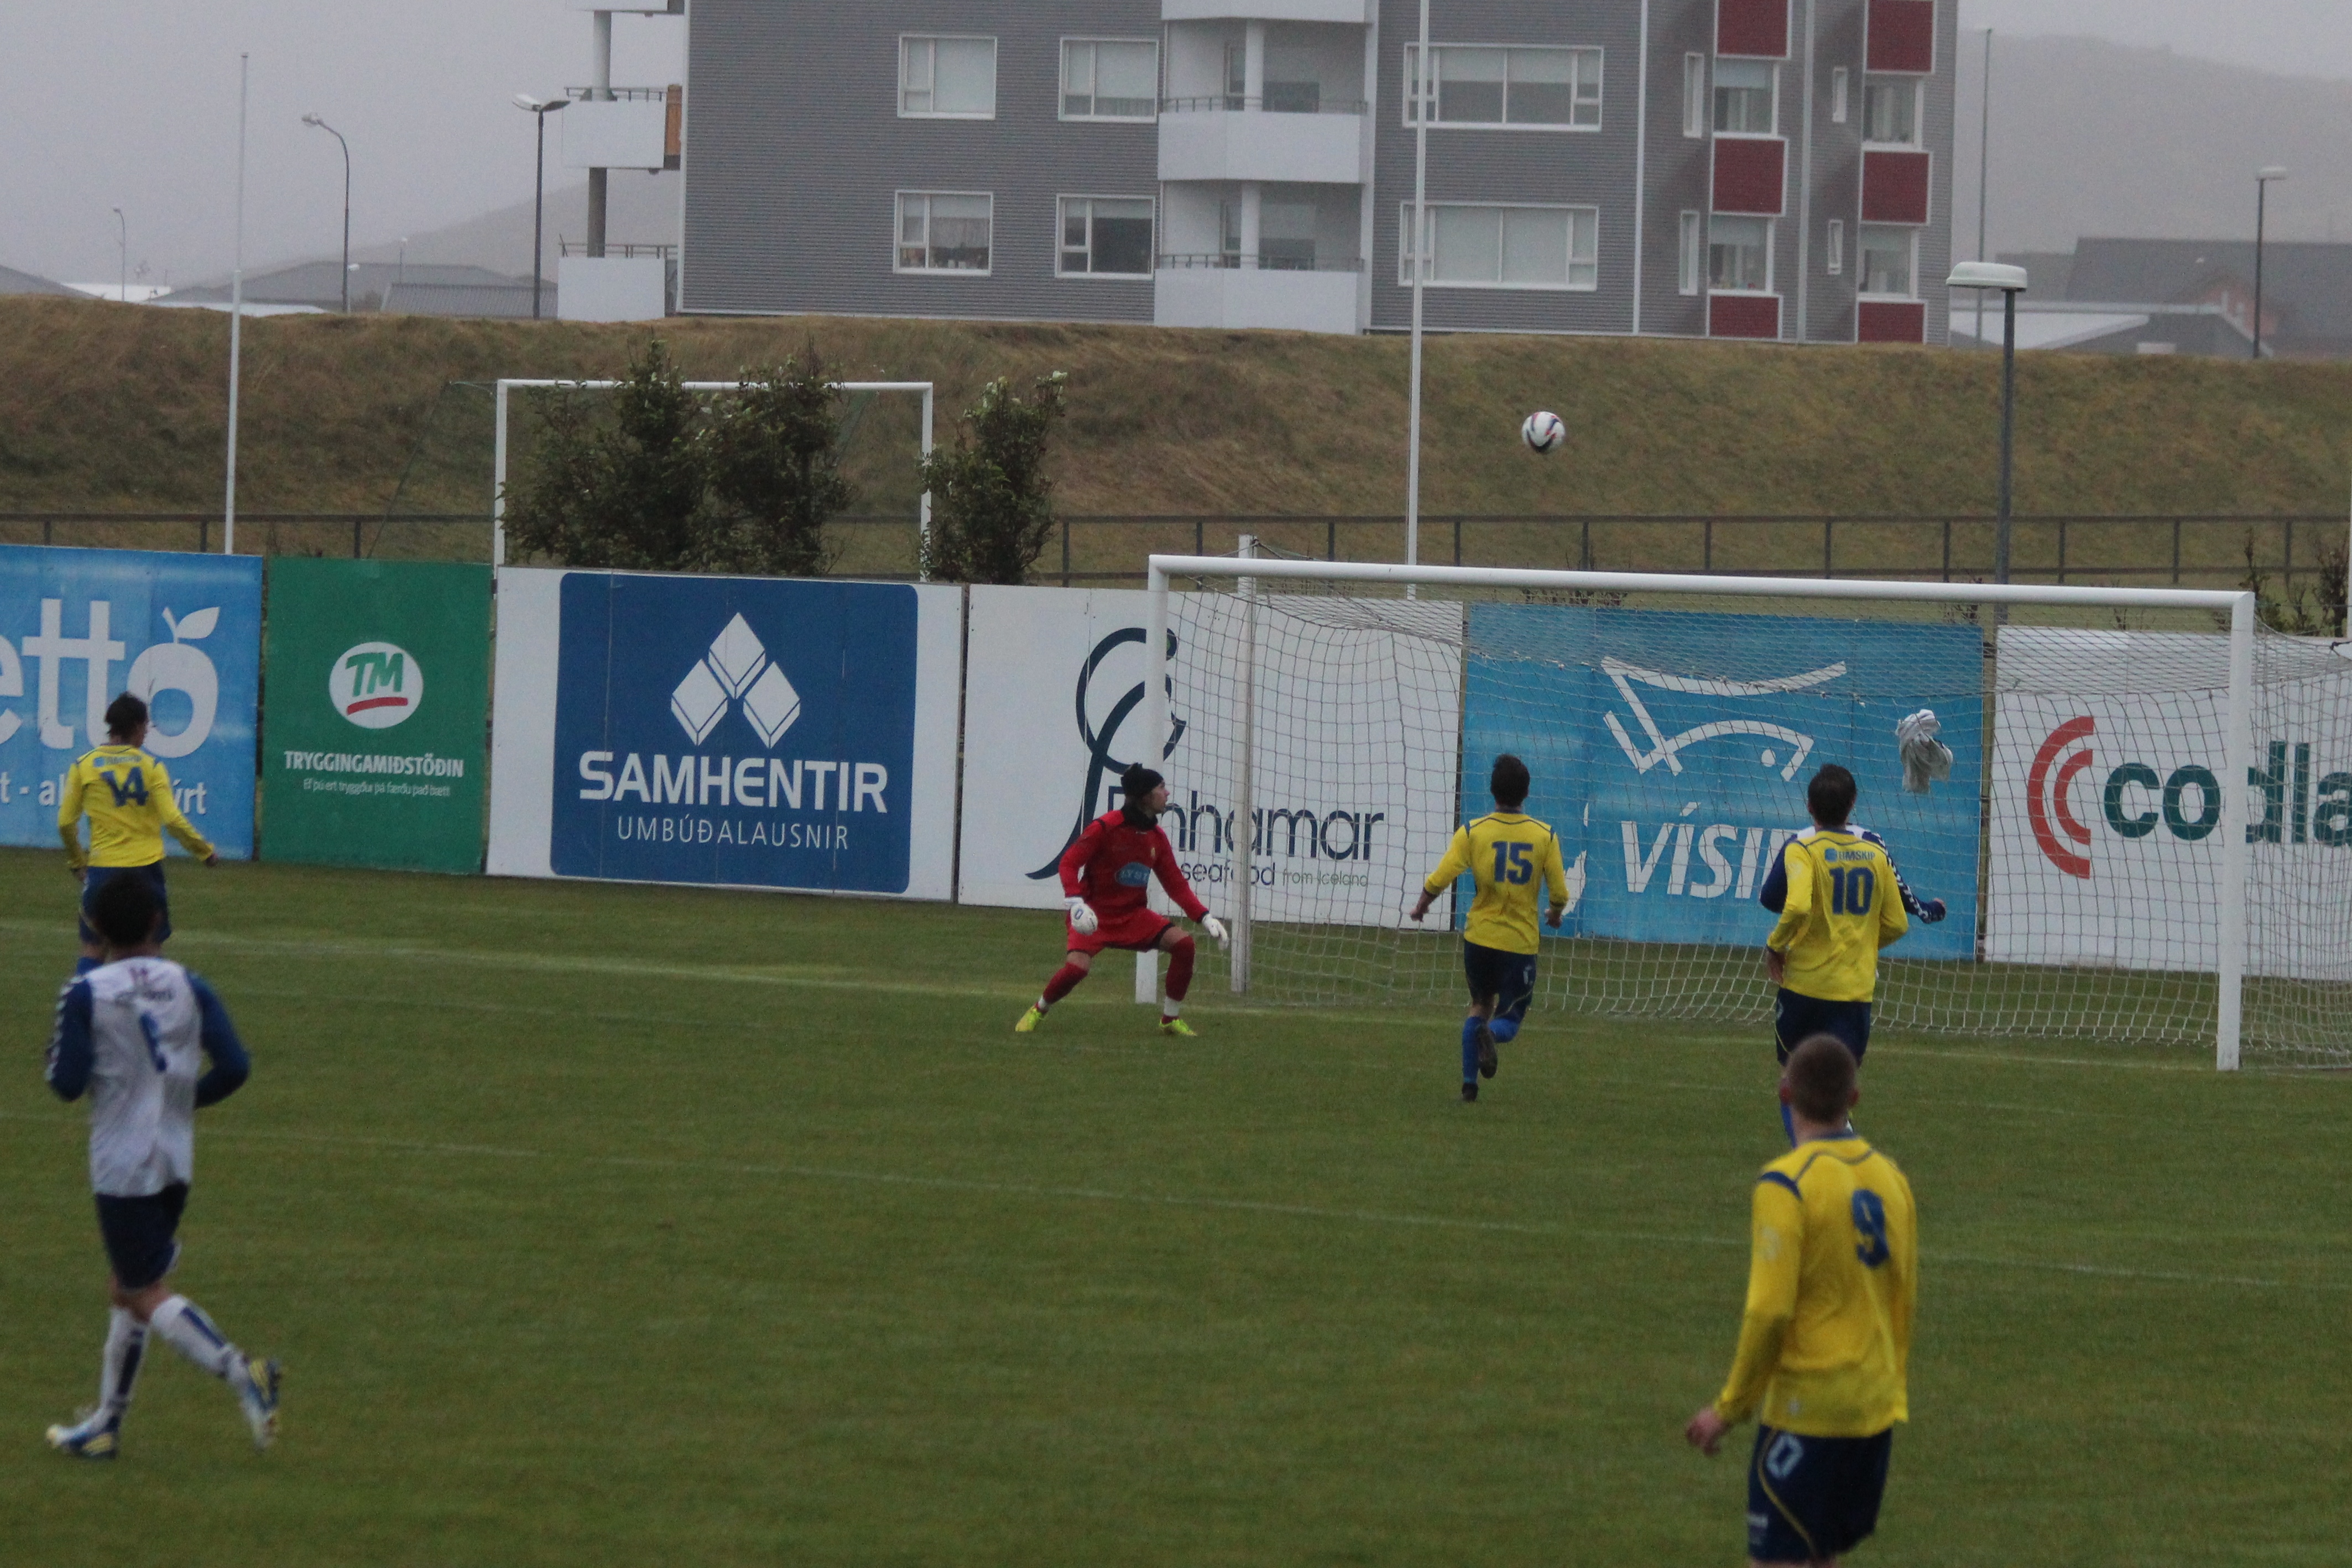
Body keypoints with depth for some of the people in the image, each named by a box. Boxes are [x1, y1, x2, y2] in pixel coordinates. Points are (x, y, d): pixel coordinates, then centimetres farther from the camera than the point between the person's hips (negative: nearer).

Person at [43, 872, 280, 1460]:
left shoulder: (87, 994, -11)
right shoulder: (189, 987, 1)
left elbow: (67, 1084, -12)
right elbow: (234, 1067, -5)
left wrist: (63, 1034, 8)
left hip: (121, 1164, -6)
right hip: (176, 1162, 6)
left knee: (147, 1295, -4)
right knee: (129, 1290, 16)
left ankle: (238, 1369, -27)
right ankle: (105, 1427, 23)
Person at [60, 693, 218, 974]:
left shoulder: (84, 766, 0)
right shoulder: (150, 766, -3)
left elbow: (65, 823, 2)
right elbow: (173, 820, -8)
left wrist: (76, 861, 18)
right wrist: (205, 852, 6)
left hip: (102, 867, 0)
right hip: (146, 866, 0)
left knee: (92, 950, 5)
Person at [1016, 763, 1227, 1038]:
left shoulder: (1157, 838, 4)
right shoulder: (1105, 828, -15)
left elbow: (1176, 885, 9)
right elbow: (1069, 863, -16)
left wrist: (1205, 917, -1)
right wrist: (1076, 903, -31)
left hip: (1133, 916, 6)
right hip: (1096, 914, -6)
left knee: (1182, 944, -13)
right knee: (1077, 966, -29)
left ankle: (1171, 1019, 2)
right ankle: (1039, 1011, 2)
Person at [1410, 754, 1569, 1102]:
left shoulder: (1473, 832, -6)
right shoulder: (1545, 836, -5)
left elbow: (1438, 880, -11)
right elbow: (1560, 894, -4)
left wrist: (1421, 906, 10)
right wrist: (1555, 915, 19)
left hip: (1480, 936, 1)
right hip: (1520, 941, -1)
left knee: (1480, 1005, 23)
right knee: (1509, 1021, 7)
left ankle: (1470, 1083, 15)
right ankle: (1490, 1035, -29)